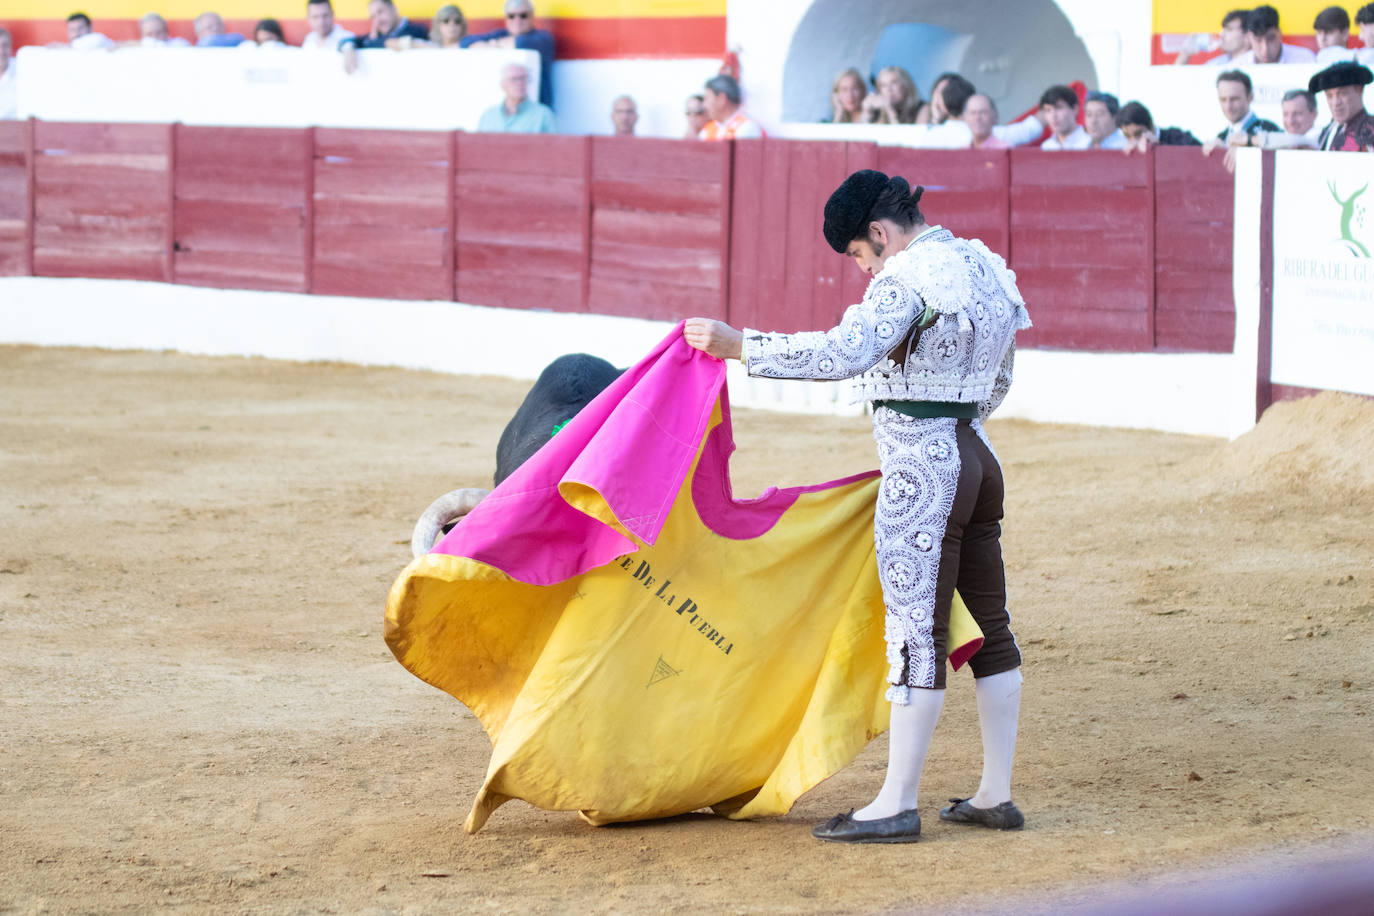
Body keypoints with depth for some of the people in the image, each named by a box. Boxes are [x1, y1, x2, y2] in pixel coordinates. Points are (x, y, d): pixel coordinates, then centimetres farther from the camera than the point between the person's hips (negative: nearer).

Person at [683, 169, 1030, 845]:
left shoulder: (909, 277, -15)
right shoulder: (981, 264, 14)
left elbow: (844, 353, -29)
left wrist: (737, 345, -27)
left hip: (920, 470, -10)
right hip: (976, 458, 10)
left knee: (915, 635, -6)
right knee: (989, 628, 11)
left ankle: (898, 805, -2)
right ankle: (995, 797, 17)